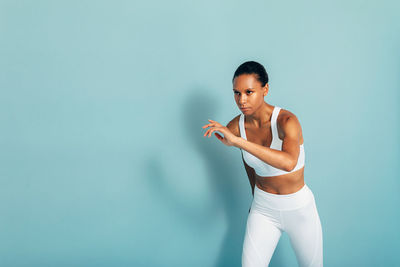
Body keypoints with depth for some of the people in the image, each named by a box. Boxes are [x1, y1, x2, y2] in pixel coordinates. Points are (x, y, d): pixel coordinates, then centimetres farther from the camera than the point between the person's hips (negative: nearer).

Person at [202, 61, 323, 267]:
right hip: (263, 209, 3)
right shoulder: (235, 127, -9)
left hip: (298, 208, -3)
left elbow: (289, 162, -44)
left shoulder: (286, 120, -24)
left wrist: (237, 141, -45)